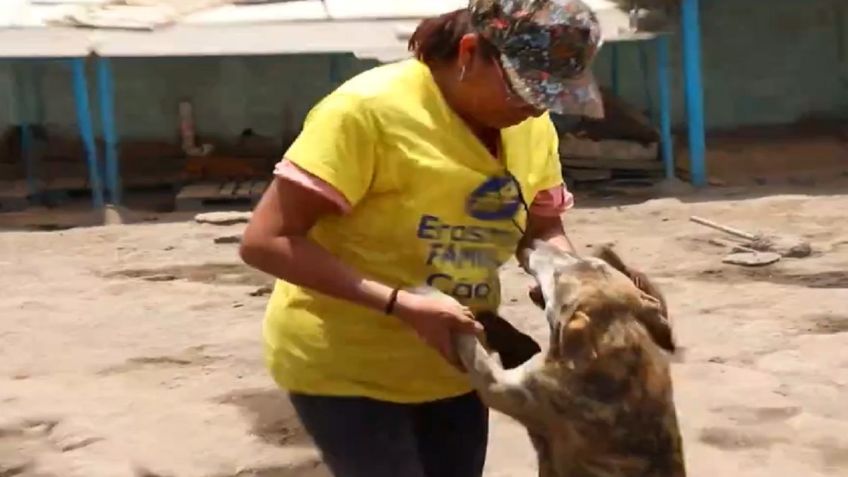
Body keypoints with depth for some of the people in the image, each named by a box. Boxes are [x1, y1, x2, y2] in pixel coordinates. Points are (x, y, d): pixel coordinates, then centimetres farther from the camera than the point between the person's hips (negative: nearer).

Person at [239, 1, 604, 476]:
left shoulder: (533, 128, -5)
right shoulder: (371, 109, -25)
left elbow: (544, 228, 8)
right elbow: (266, 241, -24)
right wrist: (402, 305, -32)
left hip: (450, 368, 7)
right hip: (345, 368, -6)